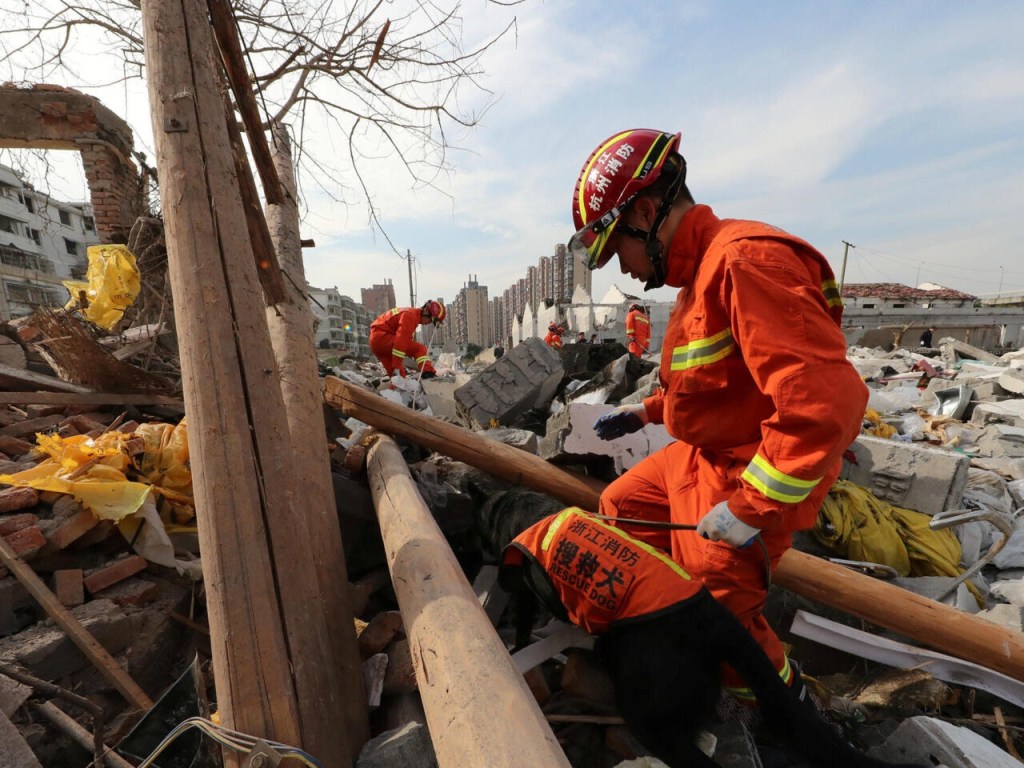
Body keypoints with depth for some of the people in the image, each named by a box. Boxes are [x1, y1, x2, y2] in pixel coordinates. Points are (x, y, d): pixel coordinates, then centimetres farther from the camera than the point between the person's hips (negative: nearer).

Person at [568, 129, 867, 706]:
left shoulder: (746, 261, -25)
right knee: (619, 508, 19)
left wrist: (751, 508, -26)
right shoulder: (701, 274, 7)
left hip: (749, 480, -10)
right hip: (699, 456, 10)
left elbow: (825, 400, -32)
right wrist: (648, 412, 20)